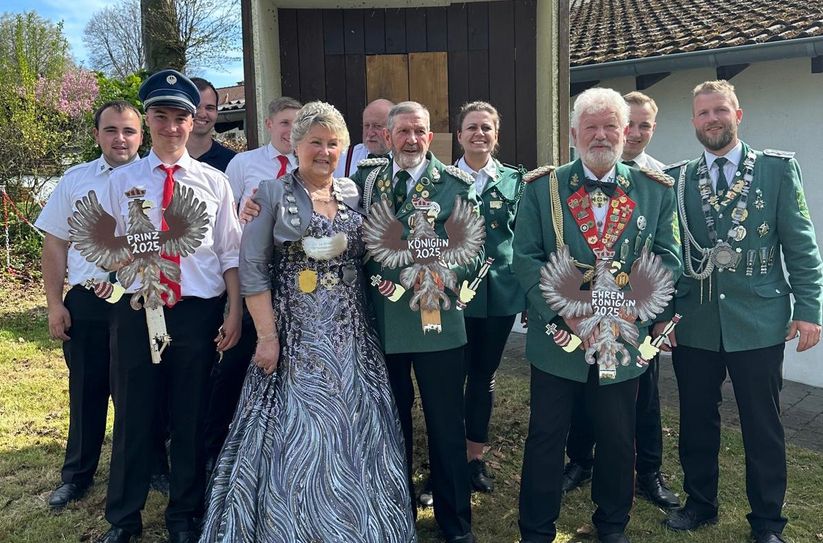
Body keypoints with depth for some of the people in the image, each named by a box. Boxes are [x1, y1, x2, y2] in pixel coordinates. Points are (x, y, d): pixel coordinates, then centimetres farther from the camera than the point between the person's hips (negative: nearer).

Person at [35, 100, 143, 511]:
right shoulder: (75, 180, 4)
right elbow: (55, 245, 6)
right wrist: (55, 304, 2)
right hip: (86, 303, 2)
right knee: (86, 392, 13)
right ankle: (77, 474, 31)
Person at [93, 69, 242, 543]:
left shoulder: (213, 181, 3)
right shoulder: (122, 180, 5)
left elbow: (231, 253, 3)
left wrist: (235, 312, -1)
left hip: (197, 311, 0)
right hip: (136, 310, 0)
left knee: (191, 417, 12)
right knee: (133, 415, 10)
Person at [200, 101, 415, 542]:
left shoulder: (354, 194, 8)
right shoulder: (272, 194, -3)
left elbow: (365, 261, 12)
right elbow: (252, 269, -7)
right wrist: (267, 335, -12)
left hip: (350, 336, 4)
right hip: (294, 335, -3)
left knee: (351, 428, 9)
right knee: (295, 432, 1)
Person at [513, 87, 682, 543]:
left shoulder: (655, 190, 3)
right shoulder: (542, 186, -2)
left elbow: (668, 258, 1)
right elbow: (525, 257, -6)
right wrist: (564, 311, -17)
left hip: (623, 338, 2)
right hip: (556, 335, -1)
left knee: (618, 440, 16)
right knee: (545, 438, 10)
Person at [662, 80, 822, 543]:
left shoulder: (778, 168, 2)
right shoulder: (677, 179, 7)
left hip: (758, 322, -2)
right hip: (694, 324, 2)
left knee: (763, 426, 8)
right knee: (697, 422, 13)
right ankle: (700, 504, 32)